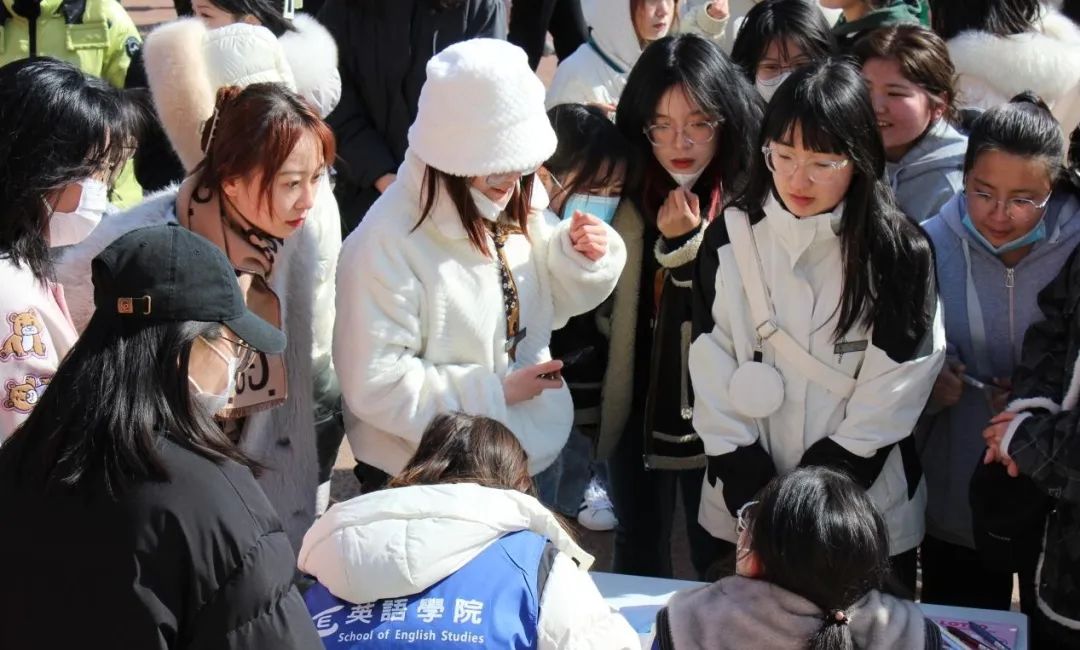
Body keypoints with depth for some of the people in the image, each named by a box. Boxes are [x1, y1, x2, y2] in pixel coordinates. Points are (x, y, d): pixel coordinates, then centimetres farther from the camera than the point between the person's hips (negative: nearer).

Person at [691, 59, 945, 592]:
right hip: (741, 511, 2)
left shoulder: (900, 253, -8)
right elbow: (712, 376, -3)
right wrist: (756, 500, -10)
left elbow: (889, 400, -10)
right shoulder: (731, 238, -1)